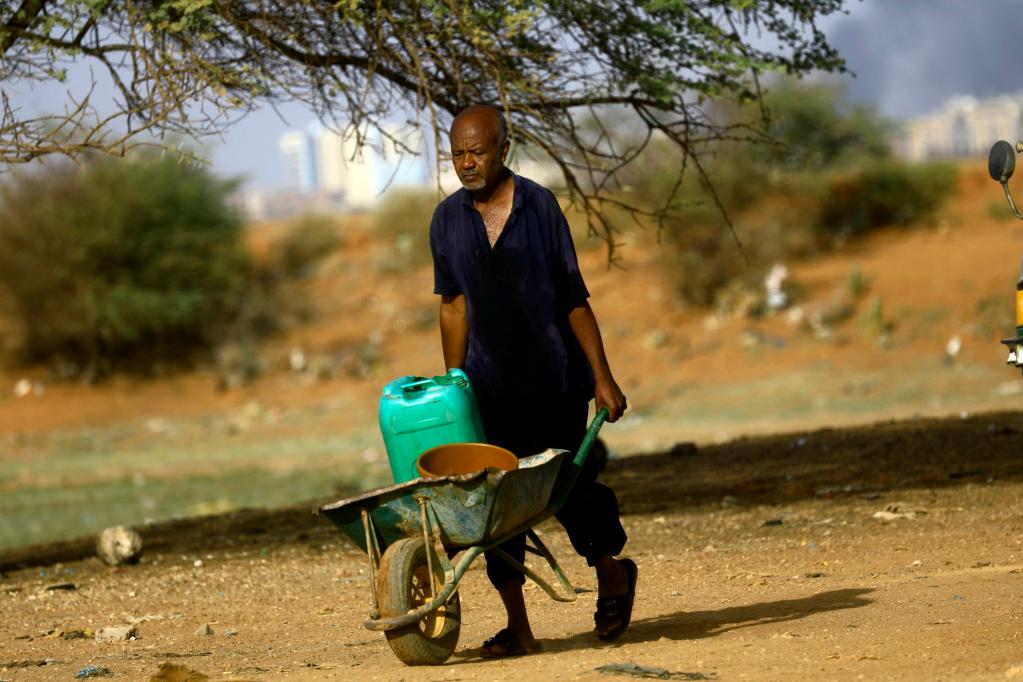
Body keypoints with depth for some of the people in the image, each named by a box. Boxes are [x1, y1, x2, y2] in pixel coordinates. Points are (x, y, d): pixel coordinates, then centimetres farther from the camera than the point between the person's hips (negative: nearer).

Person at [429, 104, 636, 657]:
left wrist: (603, 378, -4)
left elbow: (574, 299, -3)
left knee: (569, 486, -2)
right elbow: (454, 305, 12)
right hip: (490, 385, 3)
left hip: (555, 382, -3)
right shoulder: (448, 220, 3)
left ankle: (611, 571, 28)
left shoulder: (540, 207, -6)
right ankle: (518, 627, 0)